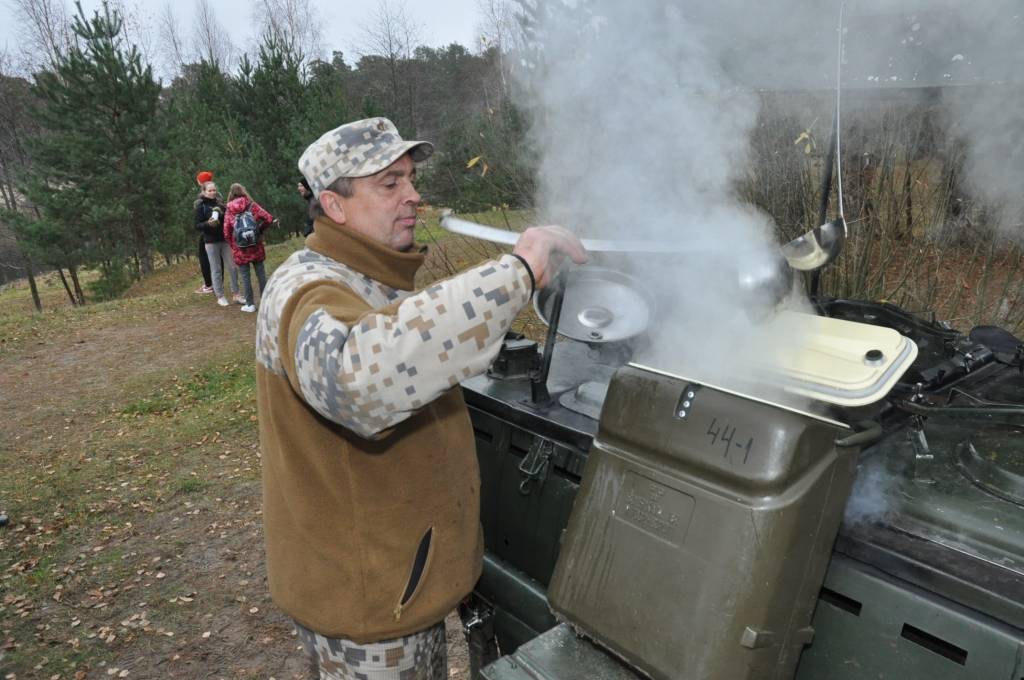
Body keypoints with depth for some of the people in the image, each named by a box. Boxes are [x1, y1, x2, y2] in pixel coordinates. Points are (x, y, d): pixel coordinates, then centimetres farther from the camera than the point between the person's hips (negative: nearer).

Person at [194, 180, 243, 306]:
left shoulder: (220, 203, 7)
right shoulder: (200, 206, -3)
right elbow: (197, 226, -6)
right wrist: (208, 223, -22)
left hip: (225, 239, 3)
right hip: (211, 242, -3)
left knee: (232, 267, 3)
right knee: (216, 270, 3)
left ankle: (235, 294, 13)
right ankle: (220, 297, 11)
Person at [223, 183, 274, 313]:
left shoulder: (229, 211, 0)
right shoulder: (252, 205, -2)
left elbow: (227, 234, -2)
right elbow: (269, 218, -9)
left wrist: (233, 246, 13)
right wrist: (260, 230, 7)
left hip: (239, 249, 0)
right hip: (255, 246, 1)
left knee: (245, 276, 5)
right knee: (261, 273, 8)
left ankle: (250, 304, 8)